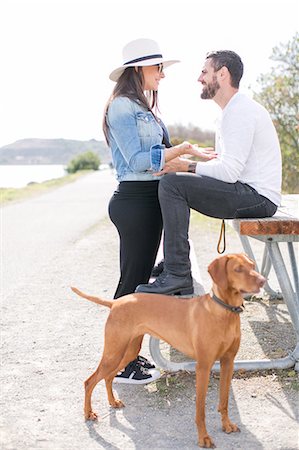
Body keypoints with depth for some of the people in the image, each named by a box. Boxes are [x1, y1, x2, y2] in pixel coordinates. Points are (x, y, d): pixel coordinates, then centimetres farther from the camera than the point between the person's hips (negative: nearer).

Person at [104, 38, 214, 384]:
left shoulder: (143, 106, 19)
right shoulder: (122, 106, -11)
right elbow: (137, 160, -18)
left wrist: (190, 158, 10)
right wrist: (182, 150, -18)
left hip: (149, 199, 10)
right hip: (134, 200, -10)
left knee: (140, 278, 13)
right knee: (132, 281, -4)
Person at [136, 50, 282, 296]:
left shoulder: (241, 111, -14)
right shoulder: (230, 112, 20)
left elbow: (229, 171, -23)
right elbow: (222, 164, 20)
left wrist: (187, 166, -14)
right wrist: (183, 163, 6)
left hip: (257, 196, -11)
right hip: (248, 195, 11)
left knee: (171, 183, -20)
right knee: (175, 183, 16)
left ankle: (177, 274, -20)